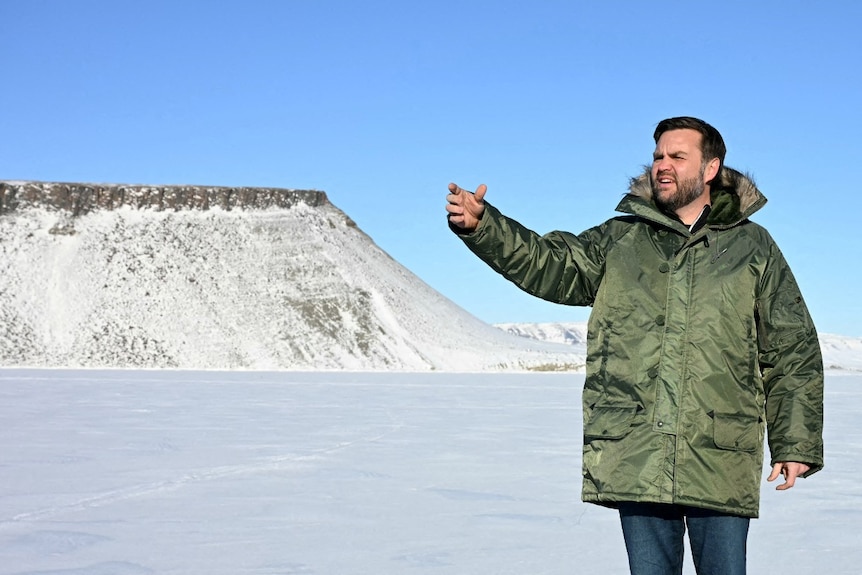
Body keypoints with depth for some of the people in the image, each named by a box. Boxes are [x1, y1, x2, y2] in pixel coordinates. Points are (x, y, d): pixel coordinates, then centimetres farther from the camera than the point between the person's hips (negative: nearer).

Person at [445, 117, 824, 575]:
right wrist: (480, 225, -14)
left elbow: (792, 353, 8)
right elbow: (548, 264, 2)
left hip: (722, 461, -1)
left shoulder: (752, 247, 9)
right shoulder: (620, 240, 13)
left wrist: (796, 444, 3)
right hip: (636, 457, 2)